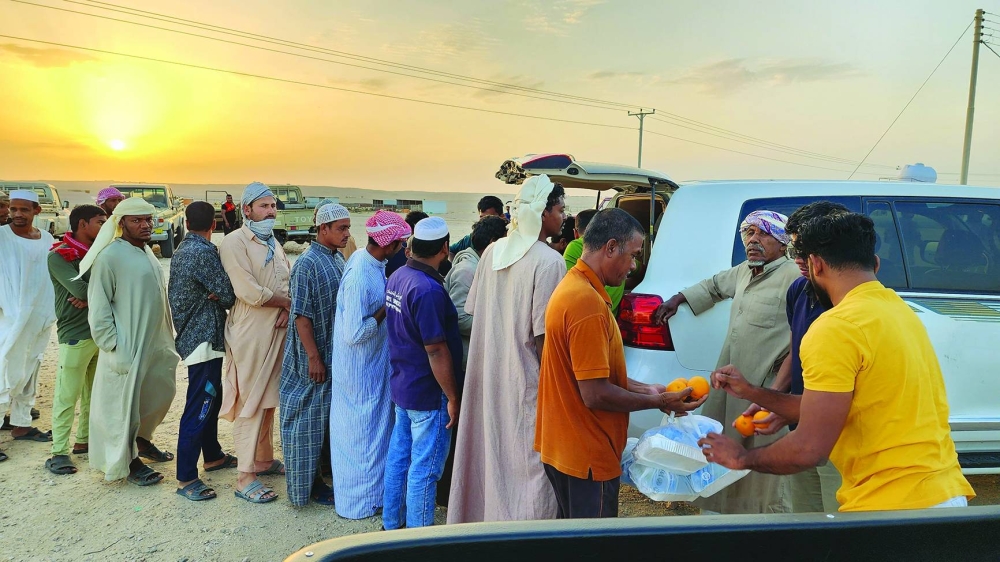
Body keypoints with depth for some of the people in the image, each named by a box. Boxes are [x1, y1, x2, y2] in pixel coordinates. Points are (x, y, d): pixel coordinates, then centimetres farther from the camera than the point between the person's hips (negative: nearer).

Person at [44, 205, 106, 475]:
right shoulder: (59, 256, -8)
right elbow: (80, 290, -19)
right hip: (75, 334, -6)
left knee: (94, 393, 14)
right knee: (67, 396, -2)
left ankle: (84, 440, 27)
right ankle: (59, 452, 7)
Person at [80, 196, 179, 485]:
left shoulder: (147, 252, 10)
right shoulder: (110, 256, -14)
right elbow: (99, 307, -14)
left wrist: (169, 335, 16)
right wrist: (114, 347, -16)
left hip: (157, 342, 8)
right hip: (128, 346, -8)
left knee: (162, 392, 18)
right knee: (125, 402, 4)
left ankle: (142, 439, 40)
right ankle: (129, 460, 19)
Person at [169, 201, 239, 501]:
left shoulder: (182, 250, 11)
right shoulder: (204, 252, -19)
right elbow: (228, 296, -16)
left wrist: (213, 295, -10)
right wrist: (219, 296, 5)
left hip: (192, 333, 10)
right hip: (204, 338, -10)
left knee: (211, 398, 21)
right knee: (198, 408, -5)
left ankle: (213, 456, 35)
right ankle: (186, 478, 2)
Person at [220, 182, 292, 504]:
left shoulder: (273, 243, 14)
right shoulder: (234, 244, -11)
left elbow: (291, 282, 11)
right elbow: (251, 293, -21)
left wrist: (288, 309, -9)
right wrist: (288, 302, -9)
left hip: (278, 332, 8)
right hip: (251, 336, -7)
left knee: (268, 400, 17)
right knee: (250, 404, -2)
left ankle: (264, 459, 32)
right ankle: (245, 478, 7)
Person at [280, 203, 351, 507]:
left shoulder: (338, 259, 7)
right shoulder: (307, 264, -18)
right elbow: (302, 315, -19)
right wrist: (314, 358, -20)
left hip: (338, 354, 8)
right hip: (316, 356, -8)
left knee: (331, 417, 19)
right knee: (310, 419, 4)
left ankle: (326, 468, 36)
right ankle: (309, 483, 17)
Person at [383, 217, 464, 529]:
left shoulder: (397, 278, 3)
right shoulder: (429, 290, -25)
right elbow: (436, 351, -23)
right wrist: (453, 397, -16)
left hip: (401, 386, 9)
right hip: (428, 395, -9)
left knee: (399, 456, 20)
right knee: (424, 469, 3)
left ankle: (391, 524, 34)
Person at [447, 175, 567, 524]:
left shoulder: (493, 251, 3)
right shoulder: (549, 262, -18)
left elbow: (474, 311, 10)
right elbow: (544, 334, -19)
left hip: (489, 375, 8)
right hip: (528, 381, -7)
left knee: (491, 451, 20)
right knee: (528, 463, 5)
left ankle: (481, 523, 36)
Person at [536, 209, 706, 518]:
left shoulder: (571, 287, 8)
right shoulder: (588, 302, -25)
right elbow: (596, 395, -25)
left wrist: (644, 389, 10)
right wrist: (659, 403, -13)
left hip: (563, 447, 10)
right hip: (587, 457, -9)